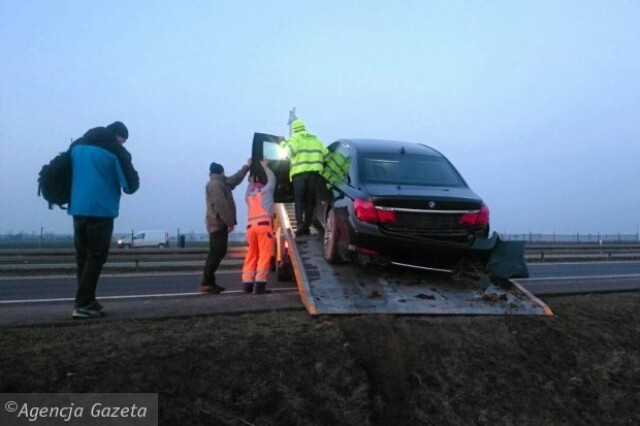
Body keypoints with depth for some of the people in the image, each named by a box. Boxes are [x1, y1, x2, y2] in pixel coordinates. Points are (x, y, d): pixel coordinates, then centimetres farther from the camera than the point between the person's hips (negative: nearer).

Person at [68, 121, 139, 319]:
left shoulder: (76, 146, 13)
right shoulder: (116, 151, -6)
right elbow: (131, 185, -8)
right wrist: (133, 182, 13)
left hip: (78, 209, 6)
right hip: (101, 211, -6)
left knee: (83, 257, 14)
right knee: (95, 258, -1)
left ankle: (86, 301, 17)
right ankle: (83, 305, -5)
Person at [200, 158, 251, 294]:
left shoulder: (219, 183, 21)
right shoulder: (215, 184, -12)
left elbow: (234, 179, 32)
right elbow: (221, 204, -21)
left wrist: (246, 166, 36)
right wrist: (230, 221, -20)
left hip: (218, 223, 11)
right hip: (218, 223, -11)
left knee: (216, 253, 11)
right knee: (216, 253, -12)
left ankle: (209, 282, 13)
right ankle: (206, 284, -13)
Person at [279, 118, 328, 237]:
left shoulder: (295, 138, 4)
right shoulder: (315, 139, 22)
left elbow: (289, 151, -12)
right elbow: (326, 154, 19)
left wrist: (283, 142, 3)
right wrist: (319, 164, 32)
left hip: (300, 172, -4)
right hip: (314, 172, 4)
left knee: (299, 199, 1)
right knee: (310, 200, 10)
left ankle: (300, 224, -14)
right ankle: (307, 226, 10)